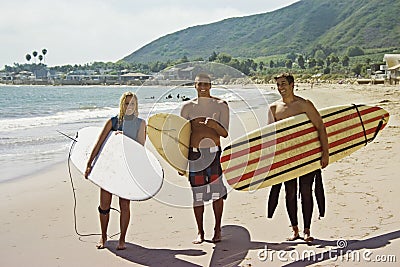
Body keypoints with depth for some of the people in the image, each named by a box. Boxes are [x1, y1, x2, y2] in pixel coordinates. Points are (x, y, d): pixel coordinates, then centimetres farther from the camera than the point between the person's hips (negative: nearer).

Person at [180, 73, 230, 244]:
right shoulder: (188, 107, 9)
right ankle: (200, 232, 15)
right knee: (197, 194, 3)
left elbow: (225, 133, -1)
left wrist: (214, 124, -21)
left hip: (214, 152, -1)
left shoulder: (220, 105, 5)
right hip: (194, 154, 1)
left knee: (217, 191, -3)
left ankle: (217, 229, 13)